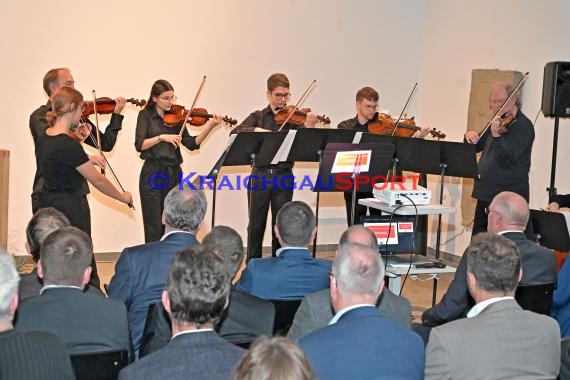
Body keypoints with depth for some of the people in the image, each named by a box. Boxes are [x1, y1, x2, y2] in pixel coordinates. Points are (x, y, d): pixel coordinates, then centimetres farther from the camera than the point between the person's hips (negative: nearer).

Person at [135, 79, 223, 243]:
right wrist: (162, 137, -22)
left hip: (174, 174, 3)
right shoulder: (146, 115, 1)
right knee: (154, 229, -4)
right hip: (153, 174, -3)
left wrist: (210, 127, -11)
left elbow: (191, 144, 0)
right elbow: (139, 145, -11)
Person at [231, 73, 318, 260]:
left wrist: (309, 127, -25)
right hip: (260, 175, 0)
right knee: (256, 225, 5)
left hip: (284, 176, 0)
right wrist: (256, 130, -24)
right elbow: (235, 133, -8)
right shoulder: (258, 116, 7)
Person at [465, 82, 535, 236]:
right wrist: (469, 136, -4)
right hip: (486, 194, 8)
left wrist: (496, 135, -34)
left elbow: (506, 158, -20)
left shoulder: (523, 125, -11)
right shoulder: (498, 123, 15)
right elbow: (476, 147, 18)